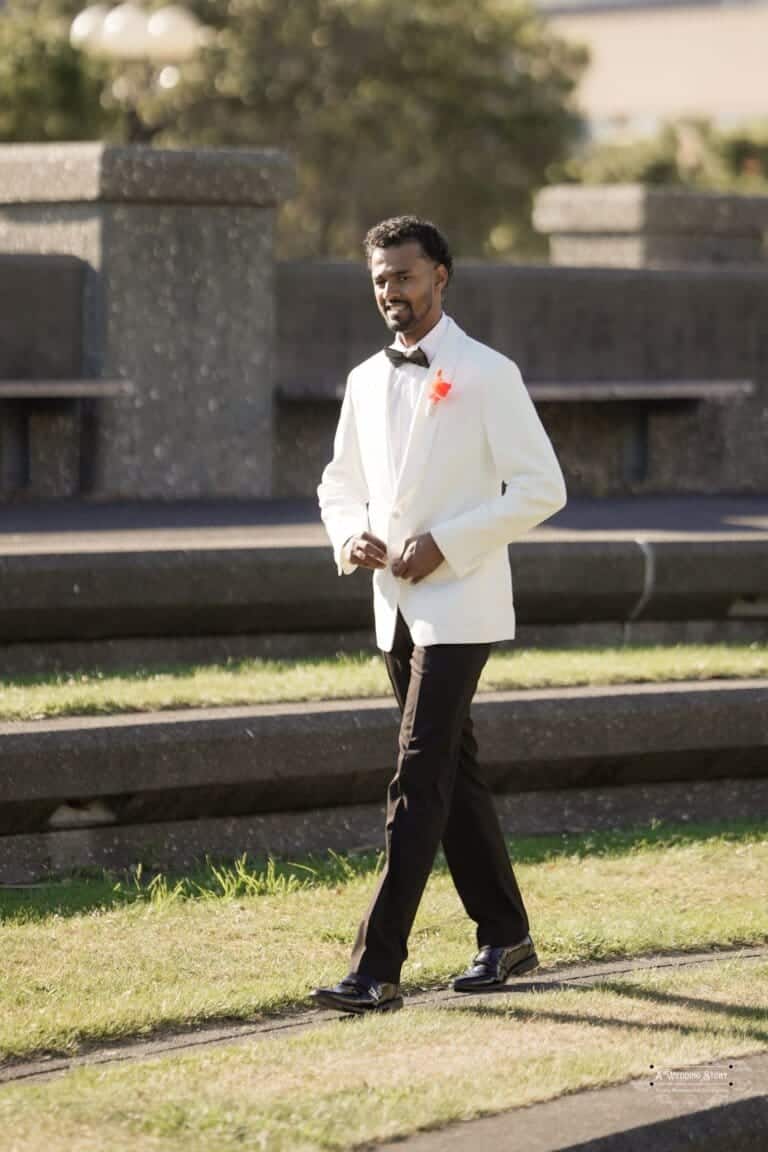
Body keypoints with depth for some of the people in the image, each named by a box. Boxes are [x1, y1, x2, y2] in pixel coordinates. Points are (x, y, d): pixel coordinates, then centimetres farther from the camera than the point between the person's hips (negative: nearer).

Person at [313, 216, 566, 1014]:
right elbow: (339, 483, 23)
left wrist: (446, 543, -17)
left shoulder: (487, 374, -7)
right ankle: (504, 936, 26)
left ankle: (377, 970, -18)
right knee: (451, 772, 14)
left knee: (420, 777, -14)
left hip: (458, 603, -7)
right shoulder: (365, 381, 13)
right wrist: (349, 536, 0)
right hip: (394, 605, 7)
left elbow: (541, 487, -9)